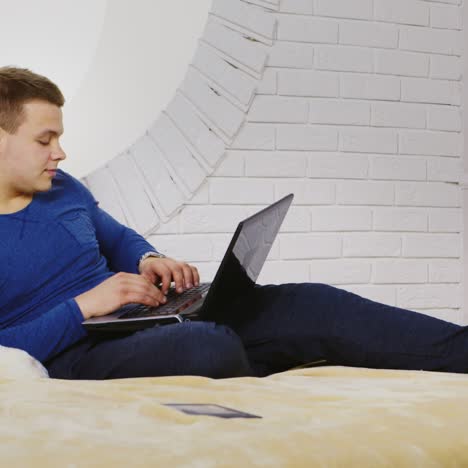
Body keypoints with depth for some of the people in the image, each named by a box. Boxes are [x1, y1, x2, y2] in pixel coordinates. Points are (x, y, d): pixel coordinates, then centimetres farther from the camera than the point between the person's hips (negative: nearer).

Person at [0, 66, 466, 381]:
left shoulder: (63, 189, 13)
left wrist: (147, 261, 5)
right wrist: (83, 305, -19)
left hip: (148, 318, 7)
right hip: (74, 356, -6)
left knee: (310, 304, -12)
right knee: (211, 347, -39)